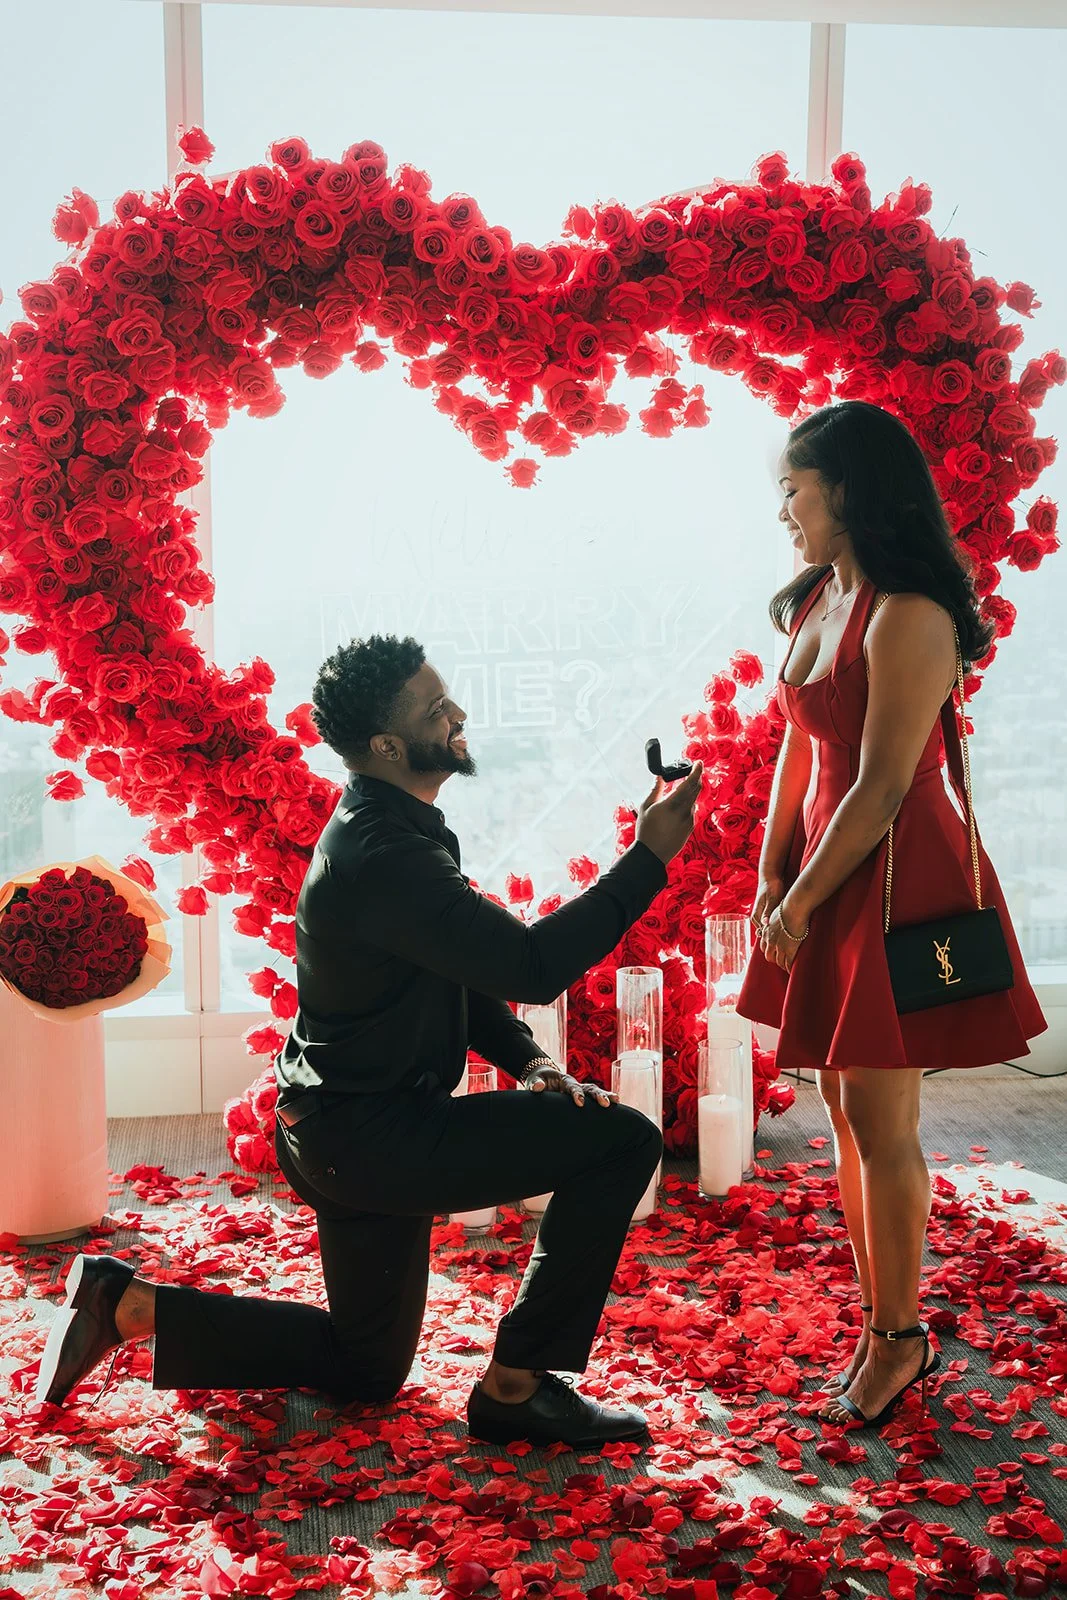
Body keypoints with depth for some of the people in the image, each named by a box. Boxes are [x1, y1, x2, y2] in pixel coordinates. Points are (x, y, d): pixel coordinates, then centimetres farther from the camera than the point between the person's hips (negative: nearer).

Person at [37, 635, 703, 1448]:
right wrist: (647, 860, -25)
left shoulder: (403, 829, 9)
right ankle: (516, 1386, -6)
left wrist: (530, 1060, -2)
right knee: (622, 1140, -15)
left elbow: (470, 973, 14)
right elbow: (531, 966, -30)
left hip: (357, 1127, 10)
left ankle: (131, 1305, 21)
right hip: (370, 1136, -10)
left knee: (366, 1368, 23)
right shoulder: (382, 859, -25)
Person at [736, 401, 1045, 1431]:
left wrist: (801, 903, -11)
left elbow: (882, 786, -19)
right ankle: (881, 1328, 27)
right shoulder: (815, 602, 10)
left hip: (896, 883, -9)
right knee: (847, 1117, 14)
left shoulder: (908, 616, -18)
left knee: (880, 1125, 0)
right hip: (827, 878, 9)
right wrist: (769, 882, 9)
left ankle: (897, 1339, 18)